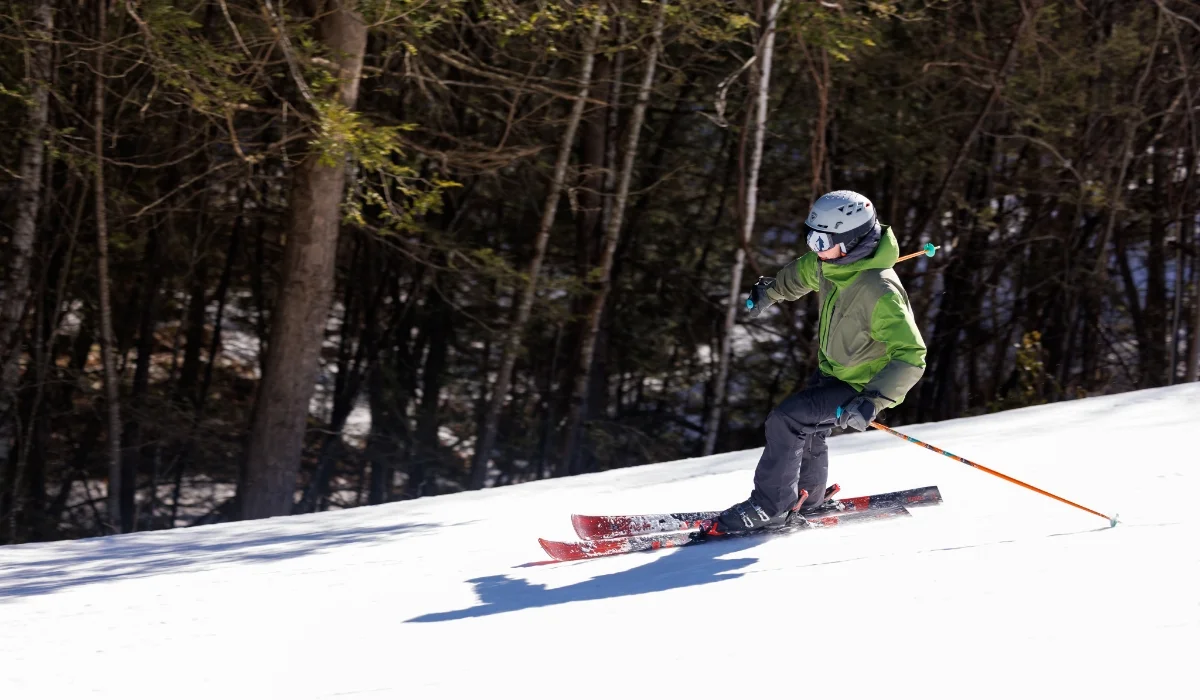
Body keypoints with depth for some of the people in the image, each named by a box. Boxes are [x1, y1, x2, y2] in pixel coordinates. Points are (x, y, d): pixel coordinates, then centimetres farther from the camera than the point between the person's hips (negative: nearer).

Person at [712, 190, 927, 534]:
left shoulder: (881, 292, -36)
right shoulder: (829, 262, -11)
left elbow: (910, 357, -37)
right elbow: (802, 272, 16)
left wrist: (872, 402, -46)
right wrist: (768, 291, 32)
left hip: (859, 386, -8)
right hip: (831, 371, 8)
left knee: (786, 421, -16)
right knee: (806, 431, 18)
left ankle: (768, 507, -5)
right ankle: (806, 499, 40)